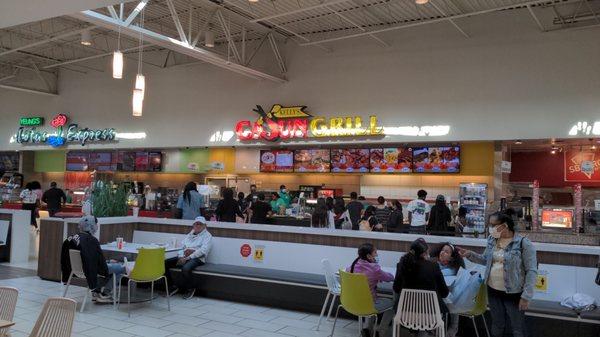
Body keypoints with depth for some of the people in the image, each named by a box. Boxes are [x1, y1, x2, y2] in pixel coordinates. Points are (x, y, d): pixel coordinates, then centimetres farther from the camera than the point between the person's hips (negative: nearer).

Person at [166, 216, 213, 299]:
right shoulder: (190, 234, 24)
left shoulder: (207, 236, 4)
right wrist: (181, 256, -9)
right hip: (183, 257, 6)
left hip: (197, 258, -6)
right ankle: (172, 286, -2)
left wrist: (187, 258, -17)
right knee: (165, 263, -14)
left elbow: (203, 251, -11)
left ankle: (190, 288, -11)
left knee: (185, 268, -37)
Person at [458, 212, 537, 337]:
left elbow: (531, 271, -16)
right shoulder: (492, 240, 2)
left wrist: (526, 296, -18)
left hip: (513, 293, -5)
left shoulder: (524, 243, -18)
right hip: (493, 290, 6)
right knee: (497, 324, 21)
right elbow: (486, 260, 15)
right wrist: (470, 254, -2)